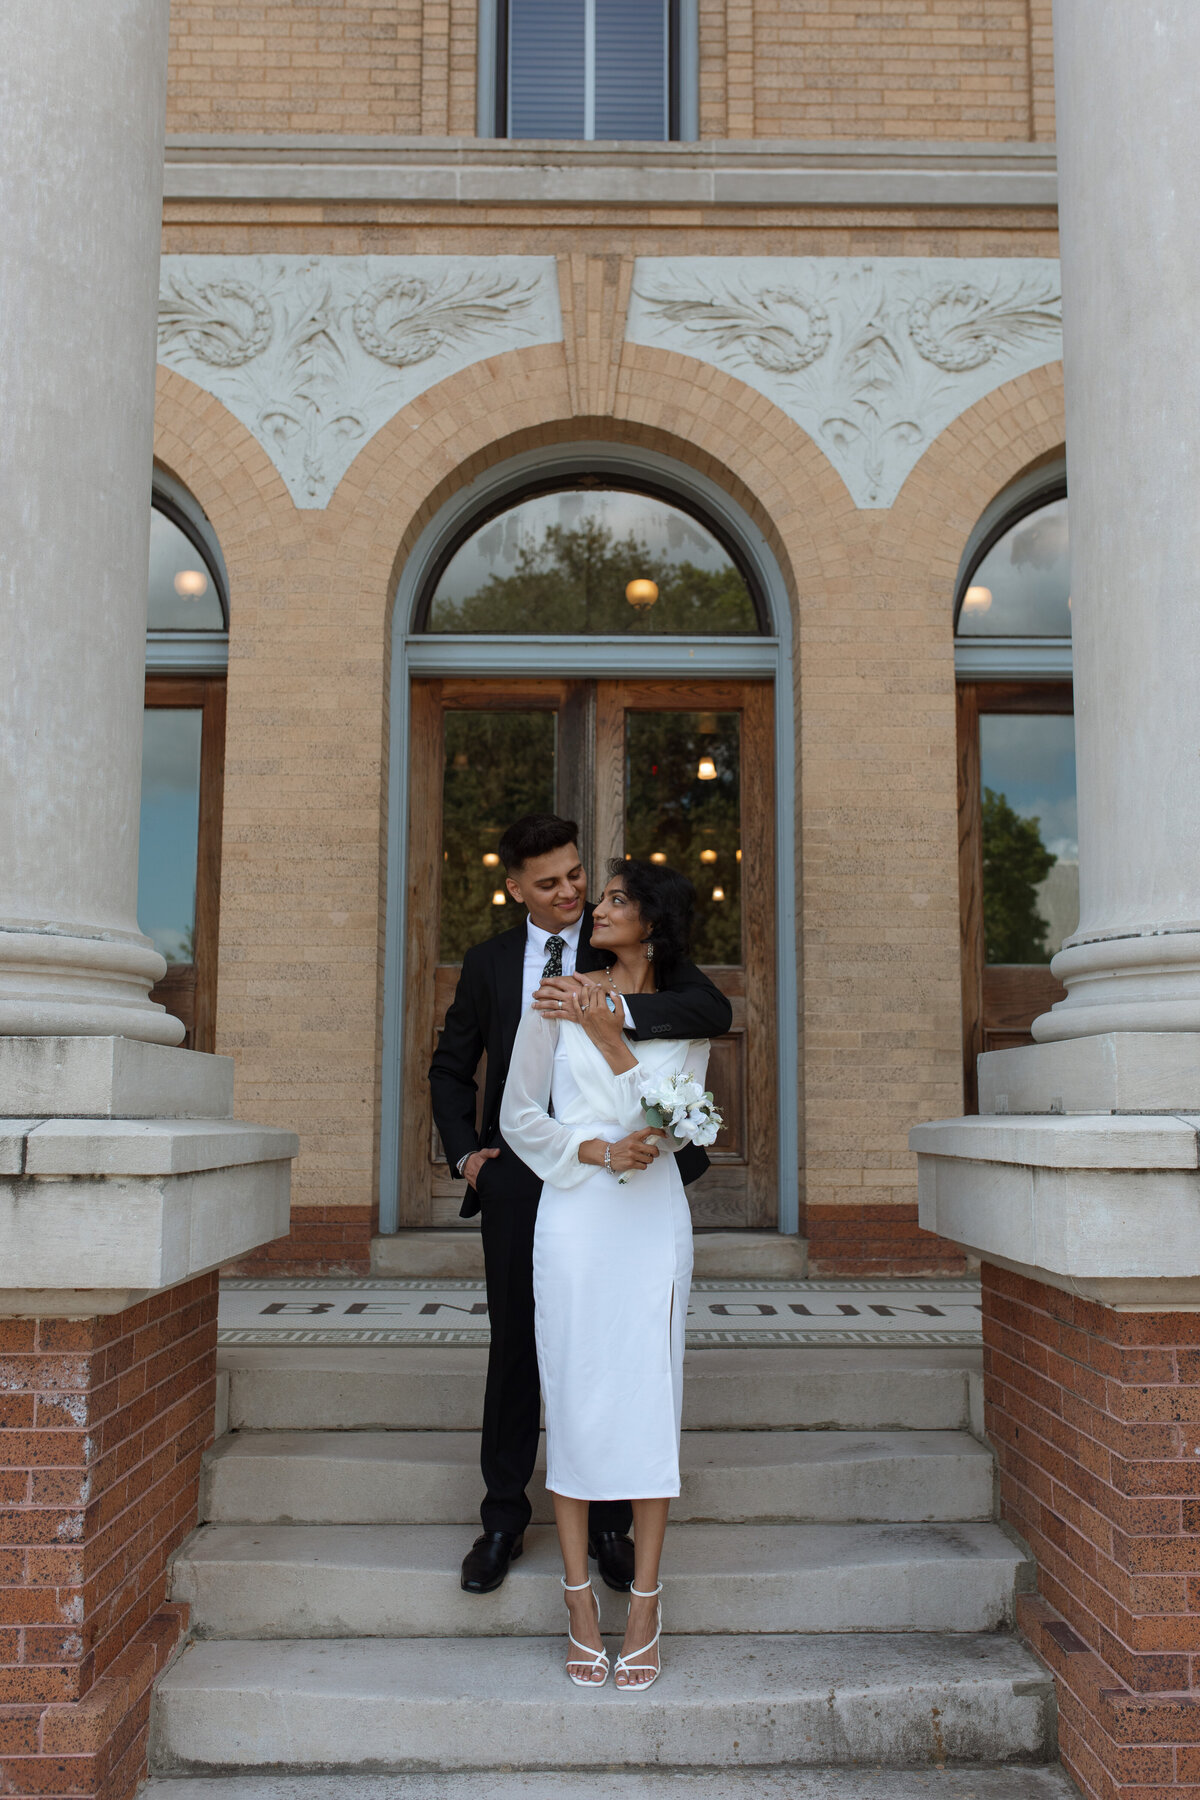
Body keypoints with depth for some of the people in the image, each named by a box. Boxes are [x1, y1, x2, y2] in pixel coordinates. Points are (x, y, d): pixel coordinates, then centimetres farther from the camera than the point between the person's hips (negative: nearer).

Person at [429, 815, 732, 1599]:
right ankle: (504, 1519, 24)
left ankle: (611, 1522, 21)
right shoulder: (488, 961, 8)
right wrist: (466, 1151, 5)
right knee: (515, 1347, 10)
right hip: (518, 1174, 2)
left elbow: (715, 1010, -17)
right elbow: (452, 1068, 20)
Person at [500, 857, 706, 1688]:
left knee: (649, 1396, 1)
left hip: (652, 1220, 0)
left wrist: (611, 1039, -10)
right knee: (573, 1397, 2)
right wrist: (597, 1151, -9)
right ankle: (581, 1602, 14)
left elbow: (672, 1123, -3)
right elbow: (519, 1115, 6)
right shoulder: (559, 1003, 6)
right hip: (573, 1216, 0)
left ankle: (645, 1610, 12)